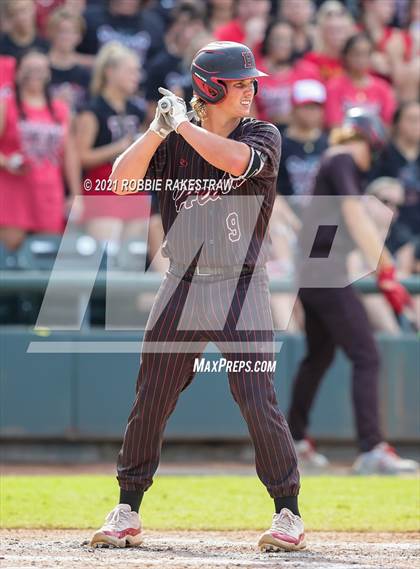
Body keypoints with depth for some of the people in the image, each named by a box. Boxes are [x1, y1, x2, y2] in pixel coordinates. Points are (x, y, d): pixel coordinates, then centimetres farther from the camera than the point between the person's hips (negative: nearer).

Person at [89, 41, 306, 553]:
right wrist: (160, 127, -16)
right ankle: (127, 511, 17)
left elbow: (235, 160, -24)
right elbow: (121, 181, -8)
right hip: (181, 288, 3)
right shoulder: (173, 141, 5)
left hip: (241, 290, -2)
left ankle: (288, 513, 1)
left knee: (257, 401, -9)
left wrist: (183, 123, -15)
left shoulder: (262, 136, -1)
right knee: (150, 400, 5)